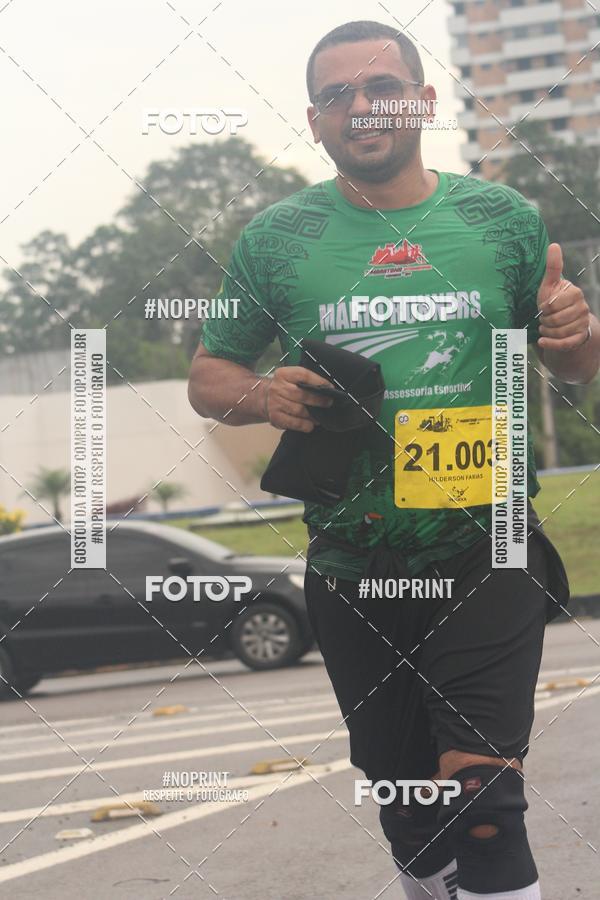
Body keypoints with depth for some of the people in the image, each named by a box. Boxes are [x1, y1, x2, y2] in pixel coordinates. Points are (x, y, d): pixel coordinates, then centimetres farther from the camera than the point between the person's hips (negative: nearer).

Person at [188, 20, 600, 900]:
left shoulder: (503, 219, 3)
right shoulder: (276, 239, 2)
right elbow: (208, 376, 10)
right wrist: (259, 395, -13)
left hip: (487, 558, -1)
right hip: (355, 575, 2)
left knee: (482, 798, -11)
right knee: (403, 799, 14)